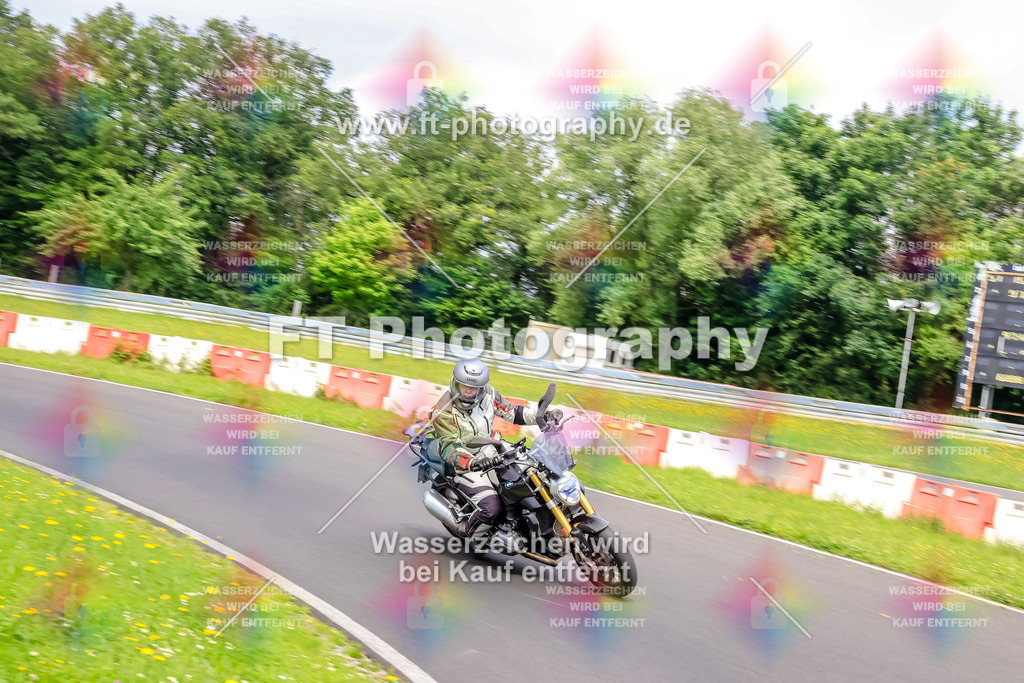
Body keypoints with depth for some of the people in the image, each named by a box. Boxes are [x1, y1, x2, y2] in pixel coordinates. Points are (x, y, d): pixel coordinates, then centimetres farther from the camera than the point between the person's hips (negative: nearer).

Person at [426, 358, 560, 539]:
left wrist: (543, 416, -6)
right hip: (466, 463, -6)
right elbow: (450, 449, -27)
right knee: (491, 509, -25)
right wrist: (472, 463, -46)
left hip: (492, 453, 6)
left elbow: (511, 411, 7)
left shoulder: (487, 394, -5)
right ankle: (465, 534, 3)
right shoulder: (443, 412, -20)